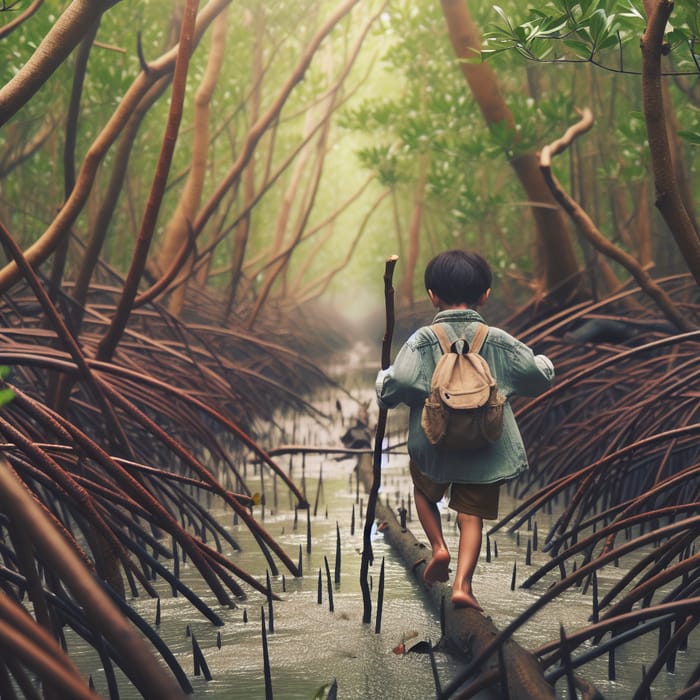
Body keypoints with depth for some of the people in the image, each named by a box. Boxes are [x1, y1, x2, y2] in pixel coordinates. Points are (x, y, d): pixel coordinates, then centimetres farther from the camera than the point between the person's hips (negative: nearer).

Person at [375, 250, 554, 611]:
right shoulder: (499, 342, -5)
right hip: (484, 451, 1)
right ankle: (462, 584, -1)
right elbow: (541, 377, 2)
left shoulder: (422, 341, -12)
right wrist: (544, 363, 25)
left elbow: (395, 386, -22)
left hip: (433, 446, 0)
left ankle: (438, 547, 12)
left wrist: (383, 379, 2)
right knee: (471, 516, 8)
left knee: (424, 492, 28)